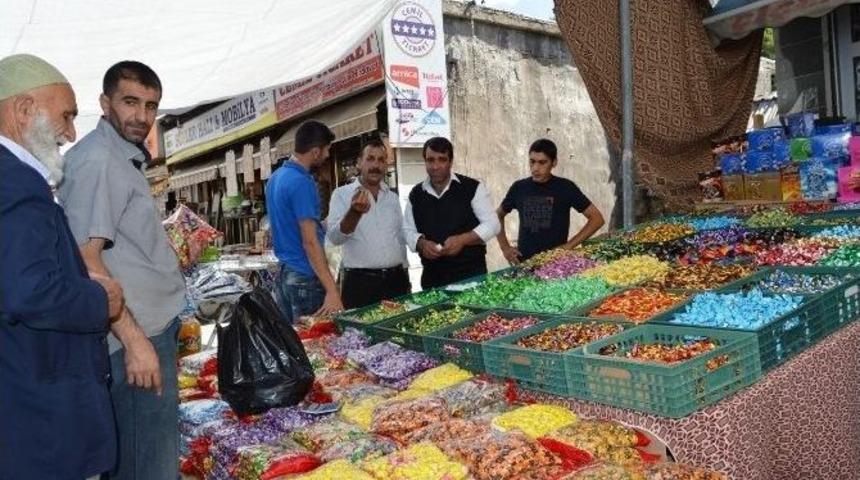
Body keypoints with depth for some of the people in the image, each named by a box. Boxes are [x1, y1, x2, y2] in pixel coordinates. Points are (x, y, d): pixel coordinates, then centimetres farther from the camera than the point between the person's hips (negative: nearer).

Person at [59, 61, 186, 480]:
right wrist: (134, 339, -23)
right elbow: (85, 257, -22)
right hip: (139, 334, -10)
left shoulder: (125, 158, 15)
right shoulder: (97, 160, -15)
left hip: (154, 325, 10)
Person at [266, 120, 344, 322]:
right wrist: (332, 290, -25)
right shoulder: (302, 183, -19)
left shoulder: (276, 177, 9)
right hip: (305, 277, -9)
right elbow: (310, 241, -23)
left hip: (284, 271, 9)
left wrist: (319, 225, 30)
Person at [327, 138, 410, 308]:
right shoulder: (342, 194, -4)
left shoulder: (393, 197, 12)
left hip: (395, 280, 5)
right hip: (359, 282, -4)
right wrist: (355, 212, -36)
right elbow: (335, 237, -18)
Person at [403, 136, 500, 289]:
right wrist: (421, 243, -11)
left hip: (472, 272, -3)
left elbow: (492, 224, -6)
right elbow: (408, 229, 11)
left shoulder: (473, 188, -5)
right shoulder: (415, 194, 7)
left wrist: (462, 239, -21)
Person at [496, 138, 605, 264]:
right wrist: (505, 247, 7)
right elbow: (498, 215, 19)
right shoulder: (519, 187, 4)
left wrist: (569, 245, -8)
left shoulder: (565, 187, -4)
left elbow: (597, 218, -3)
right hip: (523, 261, 3)